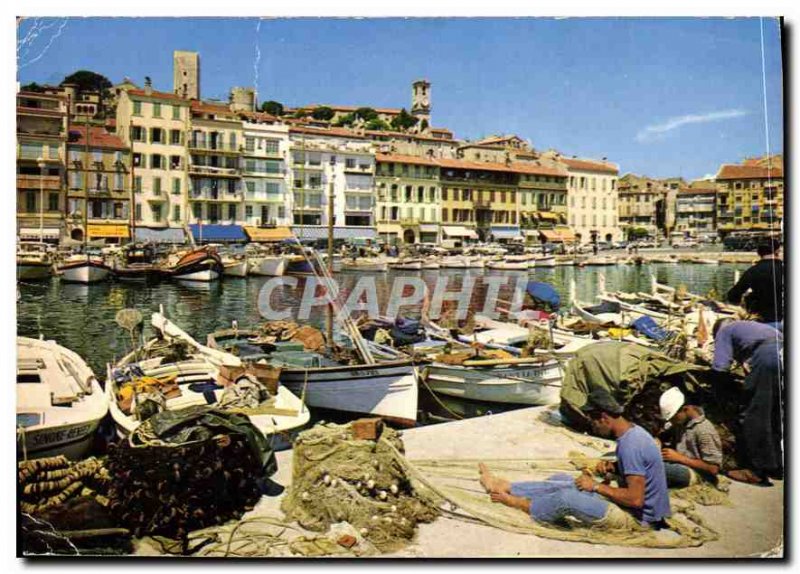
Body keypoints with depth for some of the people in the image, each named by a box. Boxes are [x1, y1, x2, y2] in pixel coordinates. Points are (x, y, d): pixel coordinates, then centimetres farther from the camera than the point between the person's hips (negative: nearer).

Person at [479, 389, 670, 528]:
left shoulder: (631, 445, -28)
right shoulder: (632, 431, 2)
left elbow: (636, 499, -31)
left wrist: (596, 486, -20)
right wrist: (612, 466, 1)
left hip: (639, 518, -10)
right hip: (633, 509, 10)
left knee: (567, 497, -21)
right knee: (560, 480, 6)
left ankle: (517, 503, 4)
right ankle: (505, 486, 15)